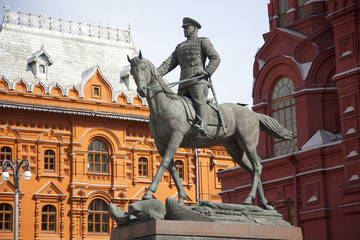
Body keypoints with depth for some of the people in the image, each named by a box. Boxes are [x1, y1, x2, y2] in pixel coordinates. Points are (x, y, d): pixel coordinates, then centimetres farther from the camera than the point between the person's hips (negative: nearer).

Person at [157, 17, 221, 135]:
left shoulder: (203, 42, 12)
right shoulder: (180, 47, 28)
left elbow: (215, 58, 1)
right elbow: (169, 64, 20)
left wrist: (207, 72, -15)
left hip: (198, 80, -7)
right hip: (183, 84, 7)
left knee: (199, 101, -27)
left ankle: (202, 126, -43)